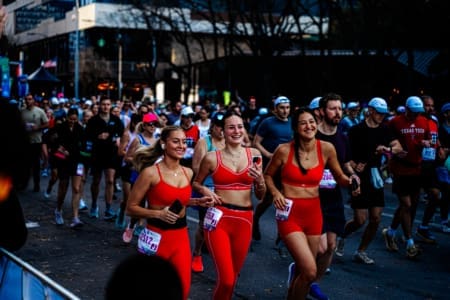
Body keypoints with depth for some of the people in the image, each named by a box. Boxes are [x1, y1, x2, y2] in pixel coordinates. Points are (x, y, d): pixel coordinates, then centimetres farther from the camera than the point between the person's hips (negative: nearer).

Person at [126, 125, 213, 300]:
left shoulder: (188, 173, 5)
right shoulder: (150, 173, -13)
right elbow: (131, 208, -10)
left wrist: (197, 202, 6)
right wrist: (158, 214, -22)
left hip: (181, 236, 5)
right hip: (158, 236, -5)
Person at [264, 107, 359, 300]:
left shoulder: (326, 149, -3)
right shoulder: (284, 150, -10)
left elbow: (339, 177, 9)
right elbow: (267, 175, 5)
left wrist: (350, 181, -13)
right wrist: (275, 192, -13)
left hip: (314, 214, 4)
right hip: (290, 215, -4)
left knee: (303, 270, 14)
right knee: (310, 271, -16)